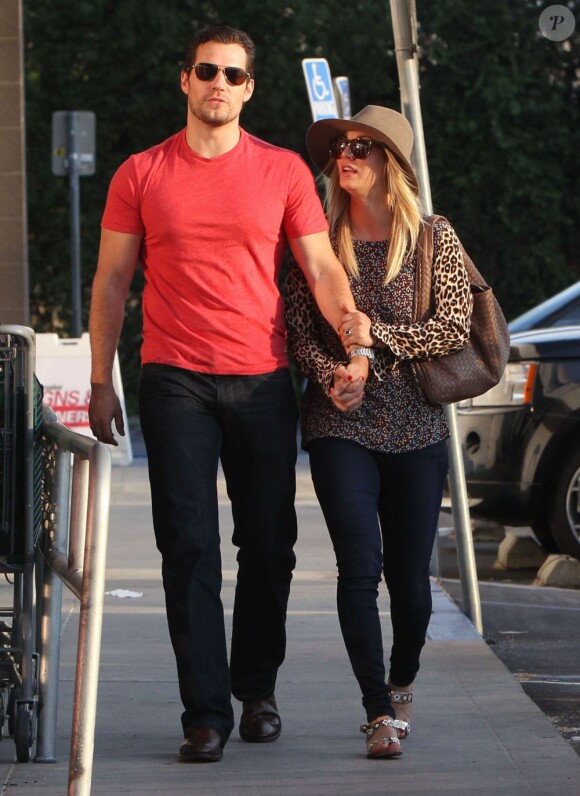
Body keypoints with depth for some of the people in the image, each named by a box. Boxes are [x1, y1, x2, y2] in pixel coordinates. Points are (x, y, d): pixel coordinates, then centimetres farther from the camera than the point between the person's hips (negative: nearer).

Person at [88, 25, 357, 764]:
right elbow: (111, 281, 8)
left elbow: (323, 269, 3)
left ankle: (257, 689, 25)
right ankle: (205, 711, -4)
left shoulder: (283, 171, 5)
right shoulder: (141, 174, 5)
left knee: (268, 544, 8)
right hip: (175, 383, -1)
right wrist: (100, 382, 3)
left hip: (263, 383, 1)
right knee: (190, 547, -5)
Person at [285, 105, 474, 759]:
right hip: (340, 429, 0)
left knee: (409, 575, 5)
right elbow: (298, 329, 5)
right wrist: (331, 373, -13)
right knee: (360, 568, -14)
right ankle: (380, 713, -10)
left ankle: (402, 684, 32)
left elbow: (455, 328, -3)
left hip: (415, 428, 0)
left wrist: (377, 337, -13)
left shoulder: (434, 239, 3)